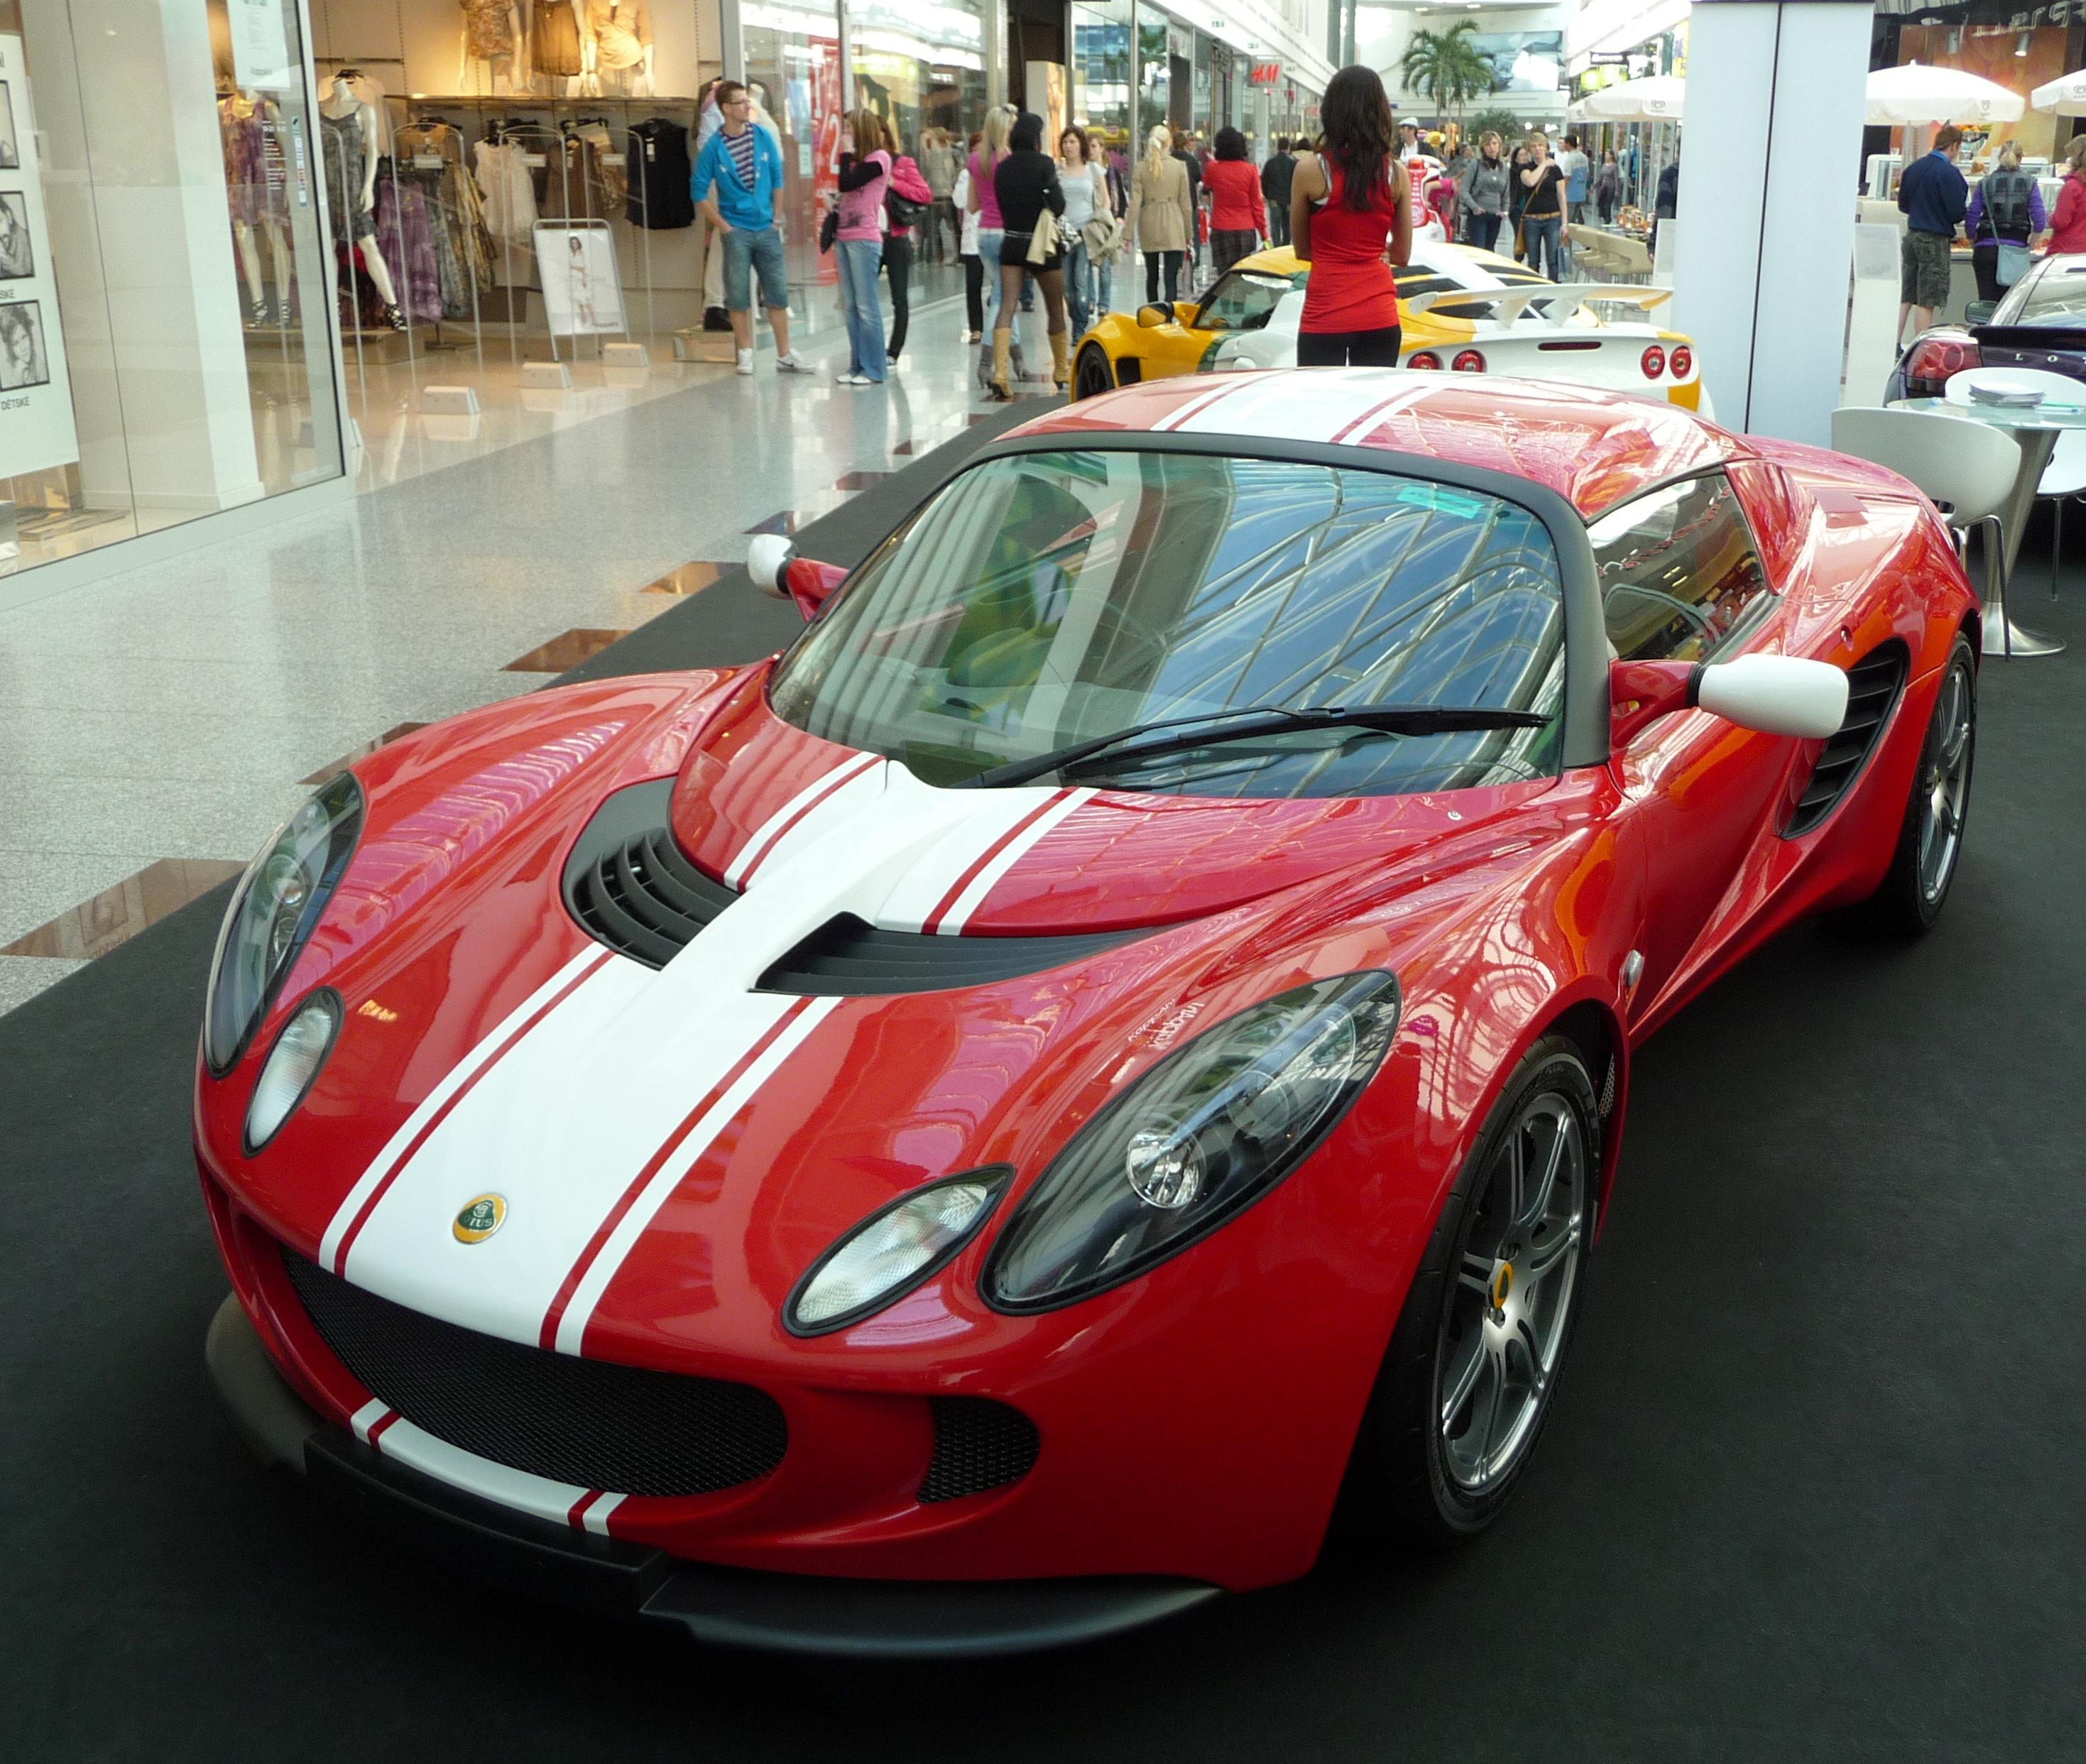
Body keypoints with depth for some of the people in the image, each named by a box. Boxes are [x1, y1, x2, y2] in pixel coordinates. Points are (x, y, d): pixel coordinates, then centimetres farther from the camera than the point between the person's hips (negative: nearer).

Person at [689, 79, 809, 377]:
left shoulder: (763, 137, 2)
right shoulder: (713, 147, -6)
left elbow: (777, 177, 10)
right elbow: (699, 190, -2)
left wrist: (777, 216, 6)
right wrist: (722, 226, -6)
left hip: (767, 229, 3)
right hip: (737, 230, -3)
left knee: (778, 292, 3)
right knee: (738, 295, 1)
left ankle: (785, 355, 9)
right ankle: (745, 354, 11)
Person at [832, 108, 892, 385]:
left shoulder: (879, 158, -7)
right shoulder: (858, 159, 19)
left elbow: (847, 184, -16)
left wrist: (847, 152, -6)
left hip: (864, 240, -9)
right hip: (845, 238, 9)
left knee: (866, 307, -6)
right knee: (850, 307, 7)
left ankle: (873, 370, -3)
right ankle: (857, 366, 11)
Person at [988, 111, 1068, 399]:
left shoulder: (1002, 168, 2)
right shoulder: (1044, 164, -10)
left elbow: (1002, 205, 8)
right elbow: (1058, 205, -13)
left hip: (1011, 244, 3)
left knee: (1006, 308, -4)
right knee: (1056, 309, 13)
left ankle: (999, 374, -20)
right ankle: (1062, 373, 25)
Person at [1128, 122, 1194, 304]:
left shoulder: (1141, 167, -1)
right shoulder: (1179, 166, -3)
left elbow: (1135, 202, -5)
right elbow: (1185, 202, 1)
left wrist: (1129, 234, -3)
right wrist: (1189, 233, 9)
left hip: (1149, 227, 2)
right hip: (1173, 228, -2)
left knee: (1152, 276, 17)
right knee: (1171, 277, -5)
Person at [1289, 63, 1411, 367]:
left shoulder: (1309, 170, -5)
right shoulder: (1397, 174, 2)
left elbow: (1303, 250, 5)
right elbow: (1402, 254, 10)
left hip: (1325, 316, -3)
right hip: (1380, 317, 3)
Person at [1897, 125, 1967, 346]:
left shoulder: (1913, 168, 7)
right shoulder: (1948, 172, -15)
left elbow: (1903, 204, 16)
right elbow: (1958, 211, -15)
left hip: (1911, 236, 7)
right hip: (1935, 240, -7)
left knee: (1905, 297, 11)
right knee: (1926, 301, -2)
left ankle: (1895, 345, 10)